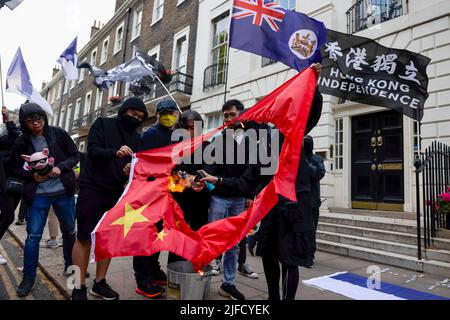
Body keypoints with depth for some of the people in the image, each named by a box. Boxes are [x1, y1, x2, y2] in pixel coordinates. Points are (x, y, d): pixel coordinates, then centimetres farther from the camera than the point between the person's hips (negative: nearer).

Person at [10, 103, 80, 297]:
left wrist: (60, 167, -17)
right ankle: (28, 277, 18)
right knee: (33, 236, 0)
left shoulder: (59, 134, -4)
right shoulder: (21, 142, -2)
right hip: (38, 195, 0)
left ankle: (70, 266, 34)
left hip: (64, 192, 1)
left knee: (70, 231, 12)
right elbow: (15, 168, 6)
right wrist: (32, 175, -14)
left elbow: (75, 156, 0)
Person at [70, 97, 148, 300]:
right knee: (84, 237, 0)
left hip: (116, 193, 5)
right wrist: (115, 152, -29)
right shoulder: (103, 124, 1)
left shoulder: (136, 138, 12)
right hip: (92, 188, -4)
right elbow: (92, 150, -11)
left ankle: (99, 283, 20)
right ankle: (79, 287, 10)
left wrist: (131, 169, -16)